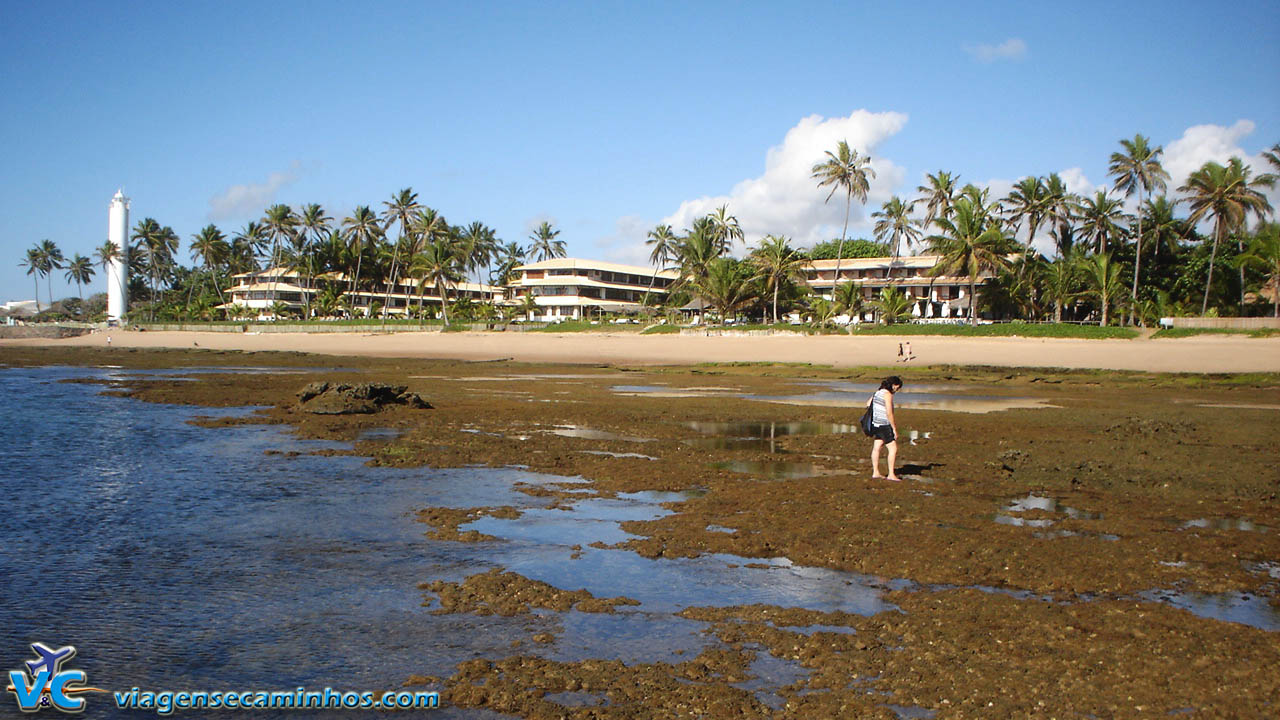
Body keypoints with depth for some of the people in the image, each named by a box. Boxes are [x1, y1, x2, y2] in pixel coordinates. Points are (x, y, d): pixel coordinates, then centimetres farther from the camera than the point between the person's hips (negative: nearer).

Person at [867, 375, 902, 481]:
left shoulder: (878, 392, 10)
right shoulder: (888, 394, -17)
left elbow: (869, 404, 24)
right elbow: (889, 414, -20)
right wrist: (895, 429, -15)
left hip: (876, 424, 9)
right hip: (884, 426, -9)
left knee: (876, 448, 12)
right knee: (893, 449, -5)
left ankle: (875, 472, 16)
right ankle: (891, 474, -4)